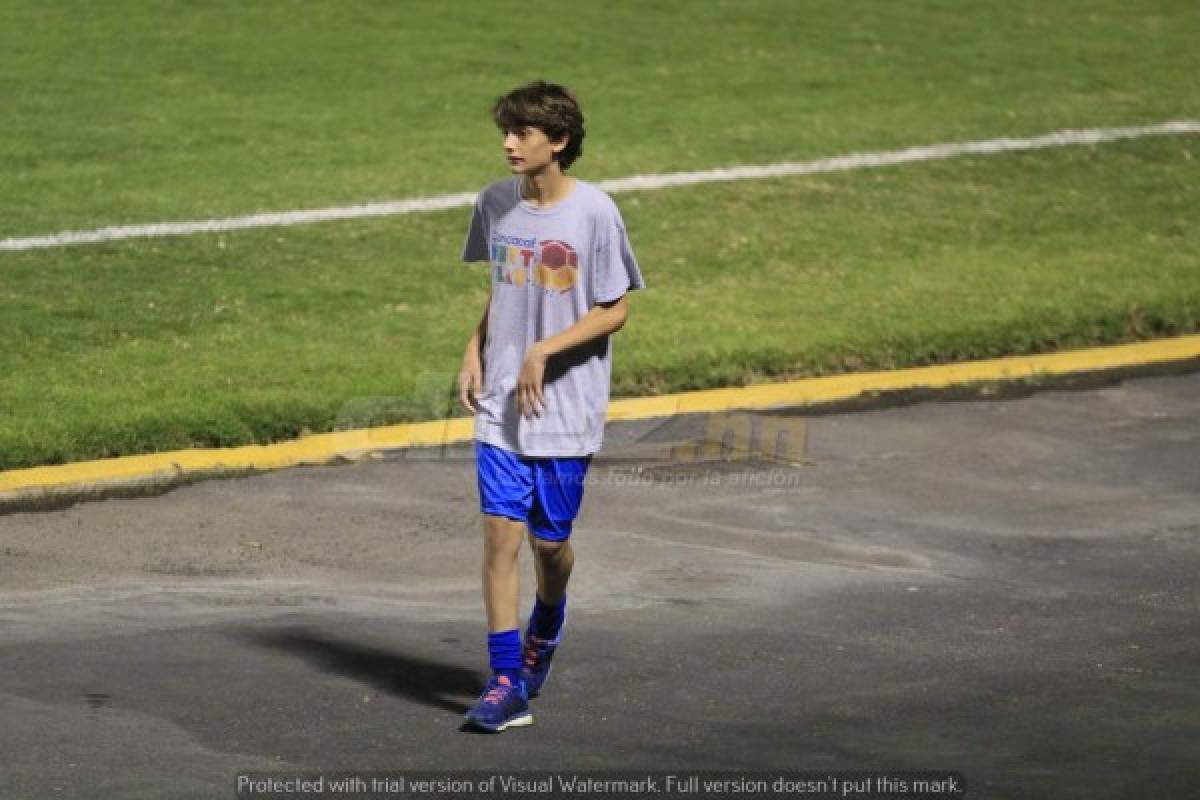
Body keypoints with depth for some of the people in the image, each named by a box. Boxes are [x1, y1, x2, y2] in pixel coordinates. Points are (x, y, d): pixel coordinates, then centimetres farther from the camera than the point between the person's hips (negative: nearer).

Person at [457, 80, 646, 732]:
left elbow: (614, 312, -8)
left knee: (550, 539, 7)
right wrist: (475, 352, 5)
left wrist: (544, 351, -18)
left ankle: (545, 628, 40)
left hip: (567, 407, -3)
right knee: (500, 532, -6)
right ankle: (506, 683, -5)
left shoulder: (594, 212, -12)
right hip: (501, 407, 3)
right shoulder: (495, 204, 3)